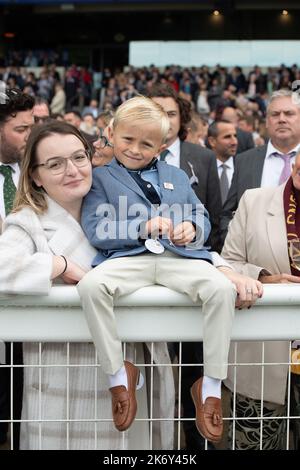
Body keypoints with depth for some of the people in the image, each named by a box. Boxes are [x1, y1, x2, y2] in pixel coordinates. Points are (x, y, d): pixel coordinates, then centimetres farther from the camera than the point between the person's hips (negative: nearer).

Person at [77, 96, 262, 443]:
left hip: (180, 256, 2)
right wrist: (142, 228, -12)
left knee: (222, 289, -27)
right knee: (90, 286, -34)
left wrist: (193, 228, -6)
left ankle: (211, 383, -16)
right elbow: (95, 230, -1)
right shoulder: (100, 177, 12)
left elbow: (202, 217, 19)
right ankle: (117, 372, -17)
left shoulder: (176, 176, 25)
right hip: (128, 258, -2)